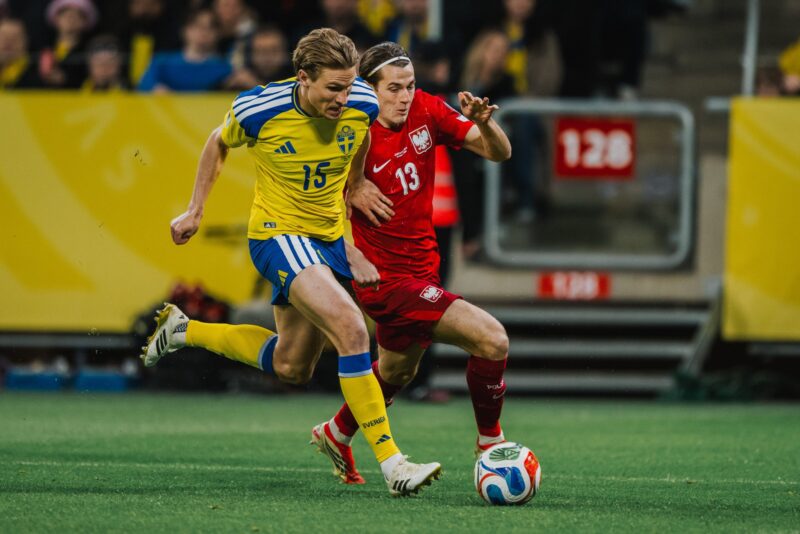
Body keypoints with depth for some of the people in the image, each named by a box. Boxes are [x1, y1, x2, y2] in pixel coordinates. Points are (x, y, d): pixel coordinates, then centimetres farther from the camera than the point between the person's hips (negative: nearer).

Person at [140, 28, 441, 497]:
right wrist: (195, 210, 7)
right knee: (350, 326, -27)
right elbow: (219, 144, 4)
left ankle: (184, 331, 38)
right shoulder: (258, 110, -20)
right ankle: (391, 463, -26)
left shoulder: (363, 105, -12)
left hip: (329, 239, 6)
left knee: (291, 368, 17)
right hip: (278, 233, -6)